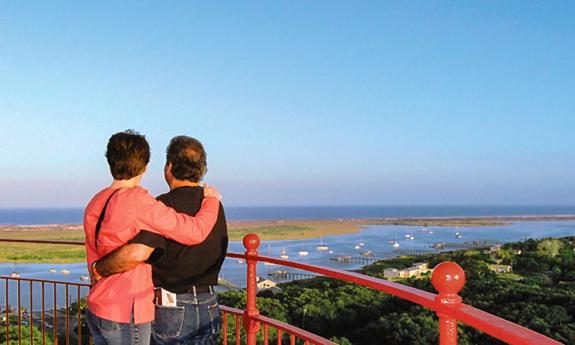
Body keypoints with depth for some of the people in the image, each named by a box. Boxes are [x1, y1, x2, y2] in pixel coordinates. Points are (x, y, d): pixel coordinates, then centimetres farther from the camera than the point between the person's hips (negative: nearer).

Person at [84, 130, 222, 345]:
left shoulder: (94, 204, 6)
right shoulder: (137, 200, -19)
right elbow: (195, 232, -20)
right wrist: (211, 198, -2)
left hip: (96, 310, 8)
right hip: (125, 314, -8)